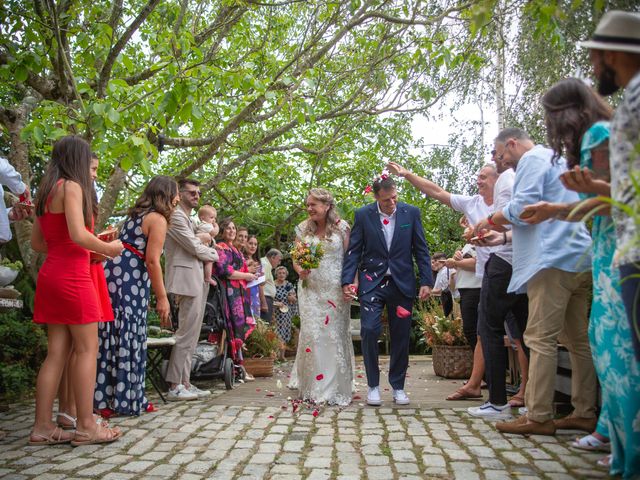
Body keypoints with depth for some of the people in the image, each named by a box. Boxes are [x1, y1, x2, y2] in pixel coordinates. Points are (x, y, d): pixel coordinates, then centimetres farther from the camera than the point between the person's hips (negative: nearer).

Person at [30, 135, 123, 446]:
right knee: (87, 349, -3)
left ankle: (42, 427, 10)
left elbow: (36, 242, 20)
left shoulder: (47, 191, 18)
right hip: (72, 277, -9)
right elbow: (78, 235, -20)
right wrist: (107, 248, -3)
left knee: (57, 351, 8)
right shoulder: (72, 187, -8)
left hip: (51, 275, 9)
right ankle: (86, 426, 0)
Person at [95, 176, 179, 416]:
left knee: (111, 337, 10)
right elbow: (152, 260, -13)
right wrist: (162, 298, -11)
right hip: (128, 281, -9)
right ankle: (127, 401, 6)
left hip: (111, 276, 9)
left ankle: (105, 399, 17)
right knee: (128, 339, -2)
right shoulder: (158, 219, -5)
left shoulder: (136, 214, 22)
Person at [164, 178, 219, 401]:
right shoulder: (176, 216, -8)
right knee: (186, 334, -9)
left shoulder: (189, 219, 23)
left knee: (191, 335, 10)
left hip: (197, 281, 10)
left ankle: (184, 383, 14)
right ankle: (175, 386, -3)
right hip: (187, 280, -10)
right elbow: (195, 248, -12)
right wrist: (214, 253, 4)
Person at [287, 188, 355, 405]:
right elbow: (296, 259, 9)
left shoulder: (341, 227, -1)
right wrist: (300, 271, -13)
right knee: (311, 335, 0)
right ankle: (312, 387, 12)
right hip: (310, 288, 2)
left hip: (335, 289, -2)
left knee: (335, 334, 2)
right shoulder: (303, 229, 6)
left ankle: (335, 388, 14)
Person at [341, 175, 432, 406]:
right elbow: (354, 251, -2)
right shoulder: (363, 215, -2)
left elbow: (421, 249, 2)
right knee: (369, 331, -9)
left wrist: (426, 281, -4)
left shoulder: (411, 213, 0)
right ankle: (373, 385, 9)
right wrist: (347, 280, -12)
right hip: (372, 282, -1)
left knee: (401, 336, 7)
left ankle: (398, 385, 23)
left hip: (402, 283, 1)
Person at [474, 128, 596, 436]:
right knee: (577, 339, 10)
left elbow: (522, 207, -15)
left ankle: (539, 417, -8)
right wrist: (500, 234, 30)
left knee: (541, 339, -10)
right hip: (578, 260, 10)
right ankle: (585, 413, 14)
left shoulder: (533, 159, -2)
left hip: (554, 260, -10)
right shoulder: (557, 161, 28)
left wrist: (491, 220, 2)